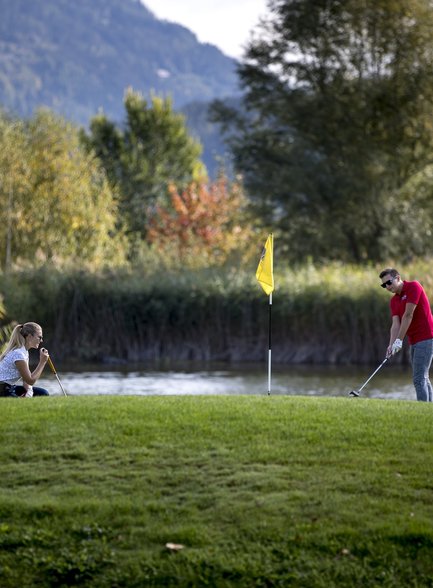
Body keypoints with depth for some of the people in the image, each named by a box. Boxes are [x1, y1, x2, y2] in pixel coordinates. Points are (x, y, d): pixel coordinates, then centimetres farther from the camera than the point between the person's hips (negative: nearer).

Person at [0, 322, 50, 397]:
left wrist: (29, 392, -14)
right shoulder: (18, 354, -21)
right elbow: (31, 380, -17)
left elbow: (27, 379, 7)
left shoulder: (24, 352, 10)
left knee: (43, 393, 5)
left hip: (9, 388, 10)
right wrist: (42, 362, -14)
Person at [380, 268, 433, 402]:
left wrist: (399, 340, -18)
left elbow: (408, 315, -17)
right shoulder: (393, 301, 13)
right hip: (414, 341, 9)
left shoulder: (414, 287, -10)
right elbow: (395, 324, 1)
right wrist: (392, 345, -16)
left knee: (419, 379, -14)